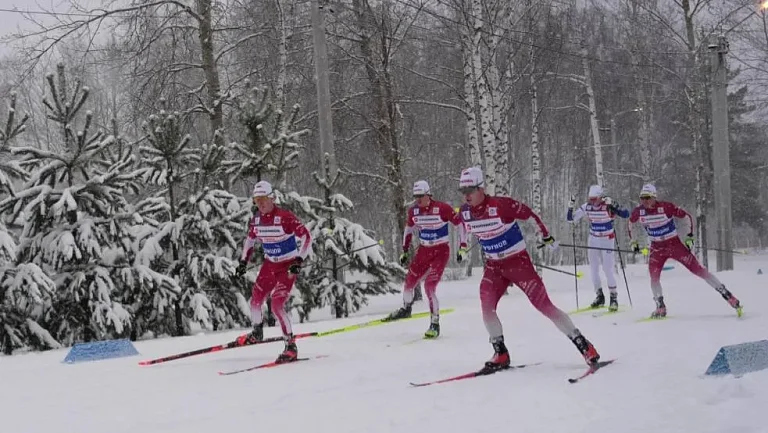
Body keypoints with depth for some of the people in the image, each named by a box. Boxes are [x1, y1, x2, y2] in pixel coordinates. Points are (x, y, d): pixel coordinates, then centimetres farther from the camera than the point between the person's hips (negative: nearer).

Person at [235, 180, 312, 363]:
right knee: (255, 299, 10)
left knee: (277, 305, -17)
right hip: (270, 264, 7)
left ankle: (291, 347, -9)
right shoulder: (256, 220, -2)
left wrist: (299, 260, -28)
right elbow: (250, 240, 17)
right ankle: (257, 333, 39)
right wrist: (244, 260, 10)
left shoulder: (285, 217, -22)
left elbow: (306, 237, -20)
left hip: (288, 266, -6)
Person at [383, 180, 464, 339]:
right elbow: (408, 229, 14)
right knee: (409, 281, 11)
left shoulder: (442, 208, -19)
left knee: (429, 286, -17)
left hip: (441, 251, -5)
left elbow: (461, 224, -10)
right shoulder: (413, 211, -3)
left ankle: (435, 324, -8)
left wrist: (463, 247, -14)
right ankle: (406, 309, 41)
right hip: (423, 251, 5)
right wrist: (405, 251, 14)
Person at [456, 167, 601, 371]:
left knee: (544, 305, -8)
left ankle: (583, 344, 1)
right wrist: (463, 247, 23)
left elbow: (529, 214, -10)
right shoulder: (465, 212, -6)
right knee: (486, 306, -16)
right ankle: (500, 354, -2)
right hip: (493, 266, 5)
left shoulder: (501, 205, -24)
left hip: (518, 261, -5)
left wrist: (546, 236, -1)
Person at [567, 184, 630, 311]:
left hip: (607, 240, -5)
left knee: (608, 269, -9)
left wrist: (613, 206, -39)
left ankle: (614, 297, 3)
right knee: (593, 269, 8)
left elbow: (626, 215, -28)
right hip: (593, 240, 5)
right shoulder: (586, 207, -6)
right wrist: (571, 206, -15)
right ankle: (599, 296, 22)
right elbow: (571, 219, 0)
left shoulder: (608, 206, -18)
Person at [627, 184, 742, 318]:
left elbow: (687, 217, -7)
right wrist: (633, 241, 11)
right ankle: (660, 307, 4)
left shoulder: (666, 207, -20)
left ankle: (726, 294, -2)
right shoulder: (638, 212, -9)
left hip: (675, 244, -3)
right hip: (657, 248, 3)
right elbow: (630, 224, 14)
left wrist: (689, 236, -11)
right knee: (654, 277, -13)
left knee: (698, 270, -6)